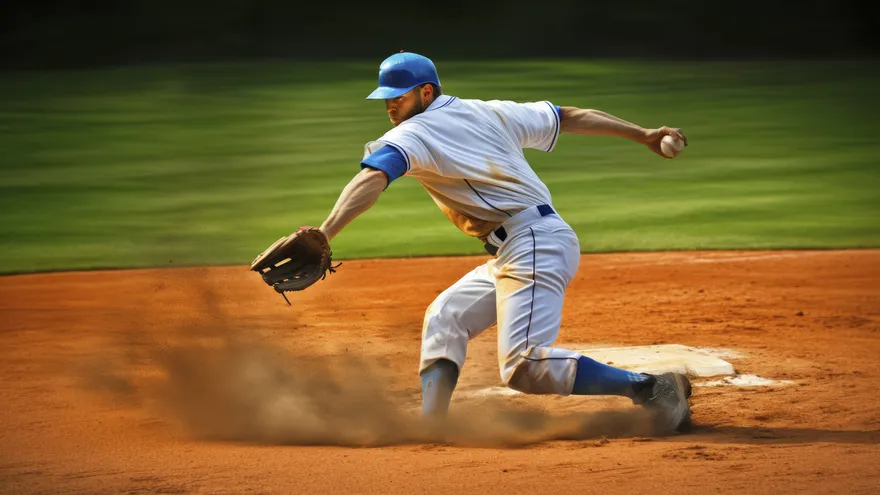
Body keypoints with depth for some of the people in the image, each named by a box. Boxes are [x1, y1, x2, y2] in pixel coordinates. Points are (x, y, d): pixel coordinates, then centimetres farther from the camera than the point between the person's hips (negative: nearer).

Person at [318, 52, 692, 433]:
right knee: (444, 318, 18)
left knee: (524, 365, -20)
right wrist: (642, 135, 28)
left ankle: (651, 387, -17)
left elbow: (372, 179, -22)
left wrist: (324, 234, -34)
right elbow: (571, 117, 23)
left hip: (536, 243, -11)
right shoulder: (490, 113, 20)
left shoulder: (413, 134, -4)